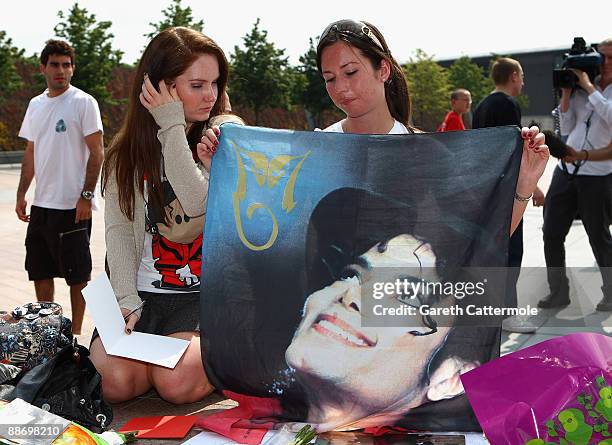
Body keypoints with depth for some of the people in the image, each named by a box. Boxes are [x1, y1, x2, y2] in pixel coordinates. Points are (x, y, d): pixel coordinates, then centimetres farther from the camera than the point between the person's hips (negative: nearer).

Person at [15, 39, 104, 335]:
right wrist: (21, 194, 15)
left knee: (77, 273, 2)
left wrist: (86, 195, -17)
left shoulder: (83, 103, -7)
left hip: (73, 206, -7)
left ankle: (75, 332, 14)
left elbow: (97, 152, -11)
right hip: (40, 204, 7)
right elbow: (30, 153, 18)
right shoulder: (36, 105, 13)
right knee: (40, 270, 15)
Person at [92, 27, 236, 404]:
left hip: (205, 292, -2)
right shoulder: (127, 153, 8)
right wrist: (127, 300, -13)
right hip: (144, 292, 3)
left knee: (175, 381, -26)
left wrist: (172, 128, -13)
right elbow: (118, 231, 0)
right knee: (118, 380, -21)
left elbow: (202, 203, -18)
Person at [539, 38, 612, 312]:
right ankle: (558, 292, 17)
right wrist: (566, 93, -1)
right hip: (566, 170, 5)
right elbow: (566, 129, 7)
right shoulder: (582, 90, 9)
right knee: (552, 234, 4)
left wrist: (589, 87, -19)